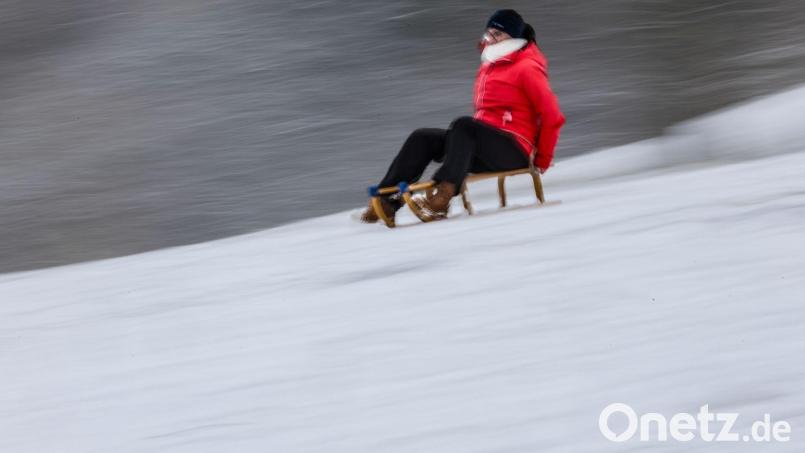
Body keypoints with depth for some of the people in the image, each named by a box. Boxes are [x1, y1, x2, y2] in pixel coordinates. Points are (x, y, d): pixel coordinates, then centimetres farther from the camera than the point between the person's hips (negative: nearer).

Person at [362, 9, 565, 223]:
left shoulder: (526, 68, -4)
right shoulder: (488, 68, 22)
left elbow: (553, 116, -10)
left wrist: (542, 160, -6)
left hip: (514, 153, -8)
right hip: (485, 150, 8)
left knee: (464, 126, -34)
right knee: (422, 138, -9)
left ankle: (443, 194, -49)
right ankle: (387, 202, -22)